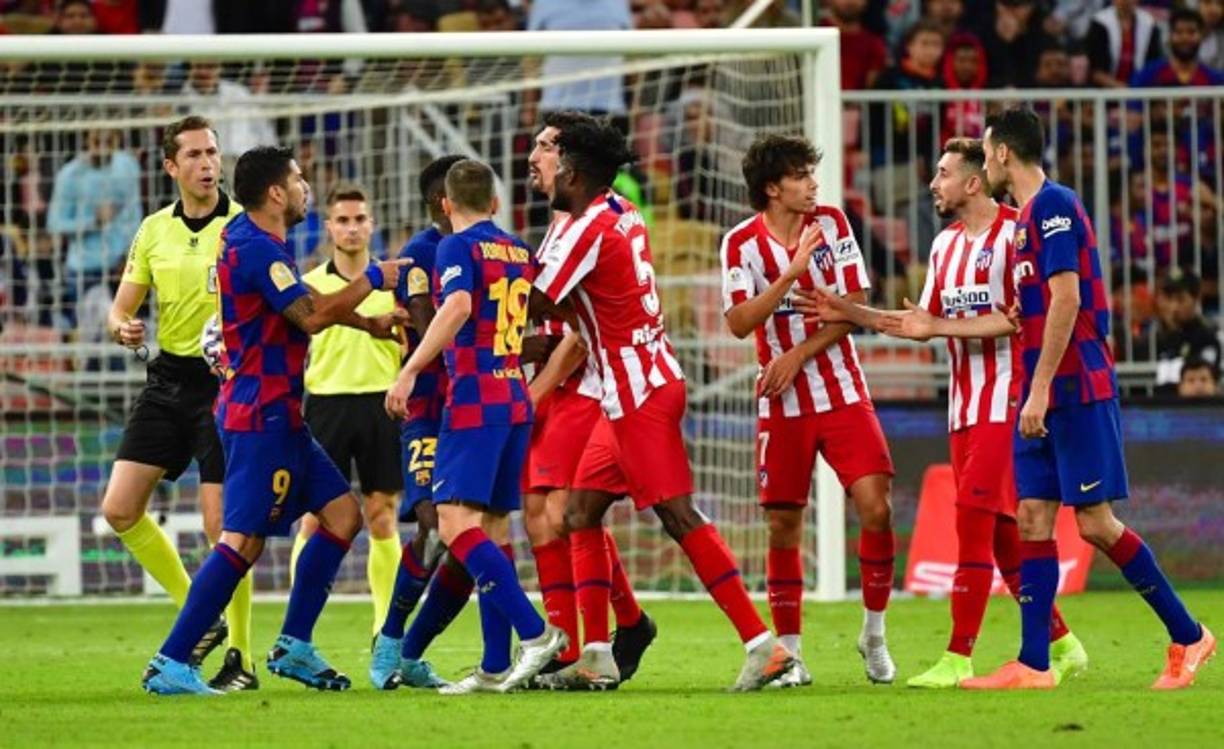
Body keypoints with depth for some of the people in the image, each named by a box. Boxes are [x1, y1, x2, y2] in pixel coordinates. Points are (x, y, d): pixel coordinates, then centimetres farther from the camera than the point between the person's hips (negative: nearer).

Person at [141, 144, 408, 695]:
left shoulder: (252, 241, 14)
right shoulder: (255, 249, -18)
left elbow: (303, 307, 30)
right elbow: (313, 317, -22)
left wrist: (370, 323, 27)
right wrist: (374, 279, -10)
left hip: (277, 416, 11)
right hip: (261, 416, -11)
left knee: (342, 513, 11)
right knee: (243, 540, -13)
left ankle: (294, 645, 13)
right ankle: (170, 665, -14)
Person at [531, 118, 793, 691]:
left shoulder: (587, 229, -14)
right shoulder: (623, 216, 13)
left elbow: (537, 305, -12)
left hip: (639, 394, -10)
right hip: (651, 381, 10)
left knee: (679, 517, -12)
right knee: (581, 511, 12)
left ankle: (763, 645, -17)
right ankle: (596, 658, 9)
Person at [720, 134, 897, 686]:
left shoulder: (831, 223, -1)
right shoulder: (742, 242, -5)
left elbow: (855, 306, -4)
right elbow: (739, 323, -14)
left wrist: (799, 354, -13)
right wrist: (791, 273, -24)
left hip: (843, 394, 1)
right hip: (782, 406, -1)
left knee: (875, 507, -11)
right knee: (783, 525, 0)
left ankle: (874, 635, 5)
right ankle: (789, 652, 11)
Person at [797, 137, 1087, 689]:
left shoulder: (1014, 234, -11)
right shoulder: (946, 244, 15)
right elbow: (926, 322, 19)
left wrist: (942, 327, -21)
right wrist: (851, 314, 12)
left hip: (1005, 401, -8)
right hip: (963, 407, 8)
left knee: (973, 520, -13)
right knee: (1001, 532, 9)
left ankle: (958, 658, -13)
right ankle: (1061, 645, 18)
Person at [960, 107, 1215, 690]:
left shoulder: (1052, 206, -12)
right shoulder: (1030, 215, 18)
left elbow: (1066, 300, -19)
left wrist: (1040, 389, -22)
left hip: (1076, 392, -10)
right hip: (1046, 398, 10)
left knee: (1095, 522, -8)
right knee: (1033, 520, 3)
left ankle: (1188, 637, 2)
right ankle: (1033, 664, 1)